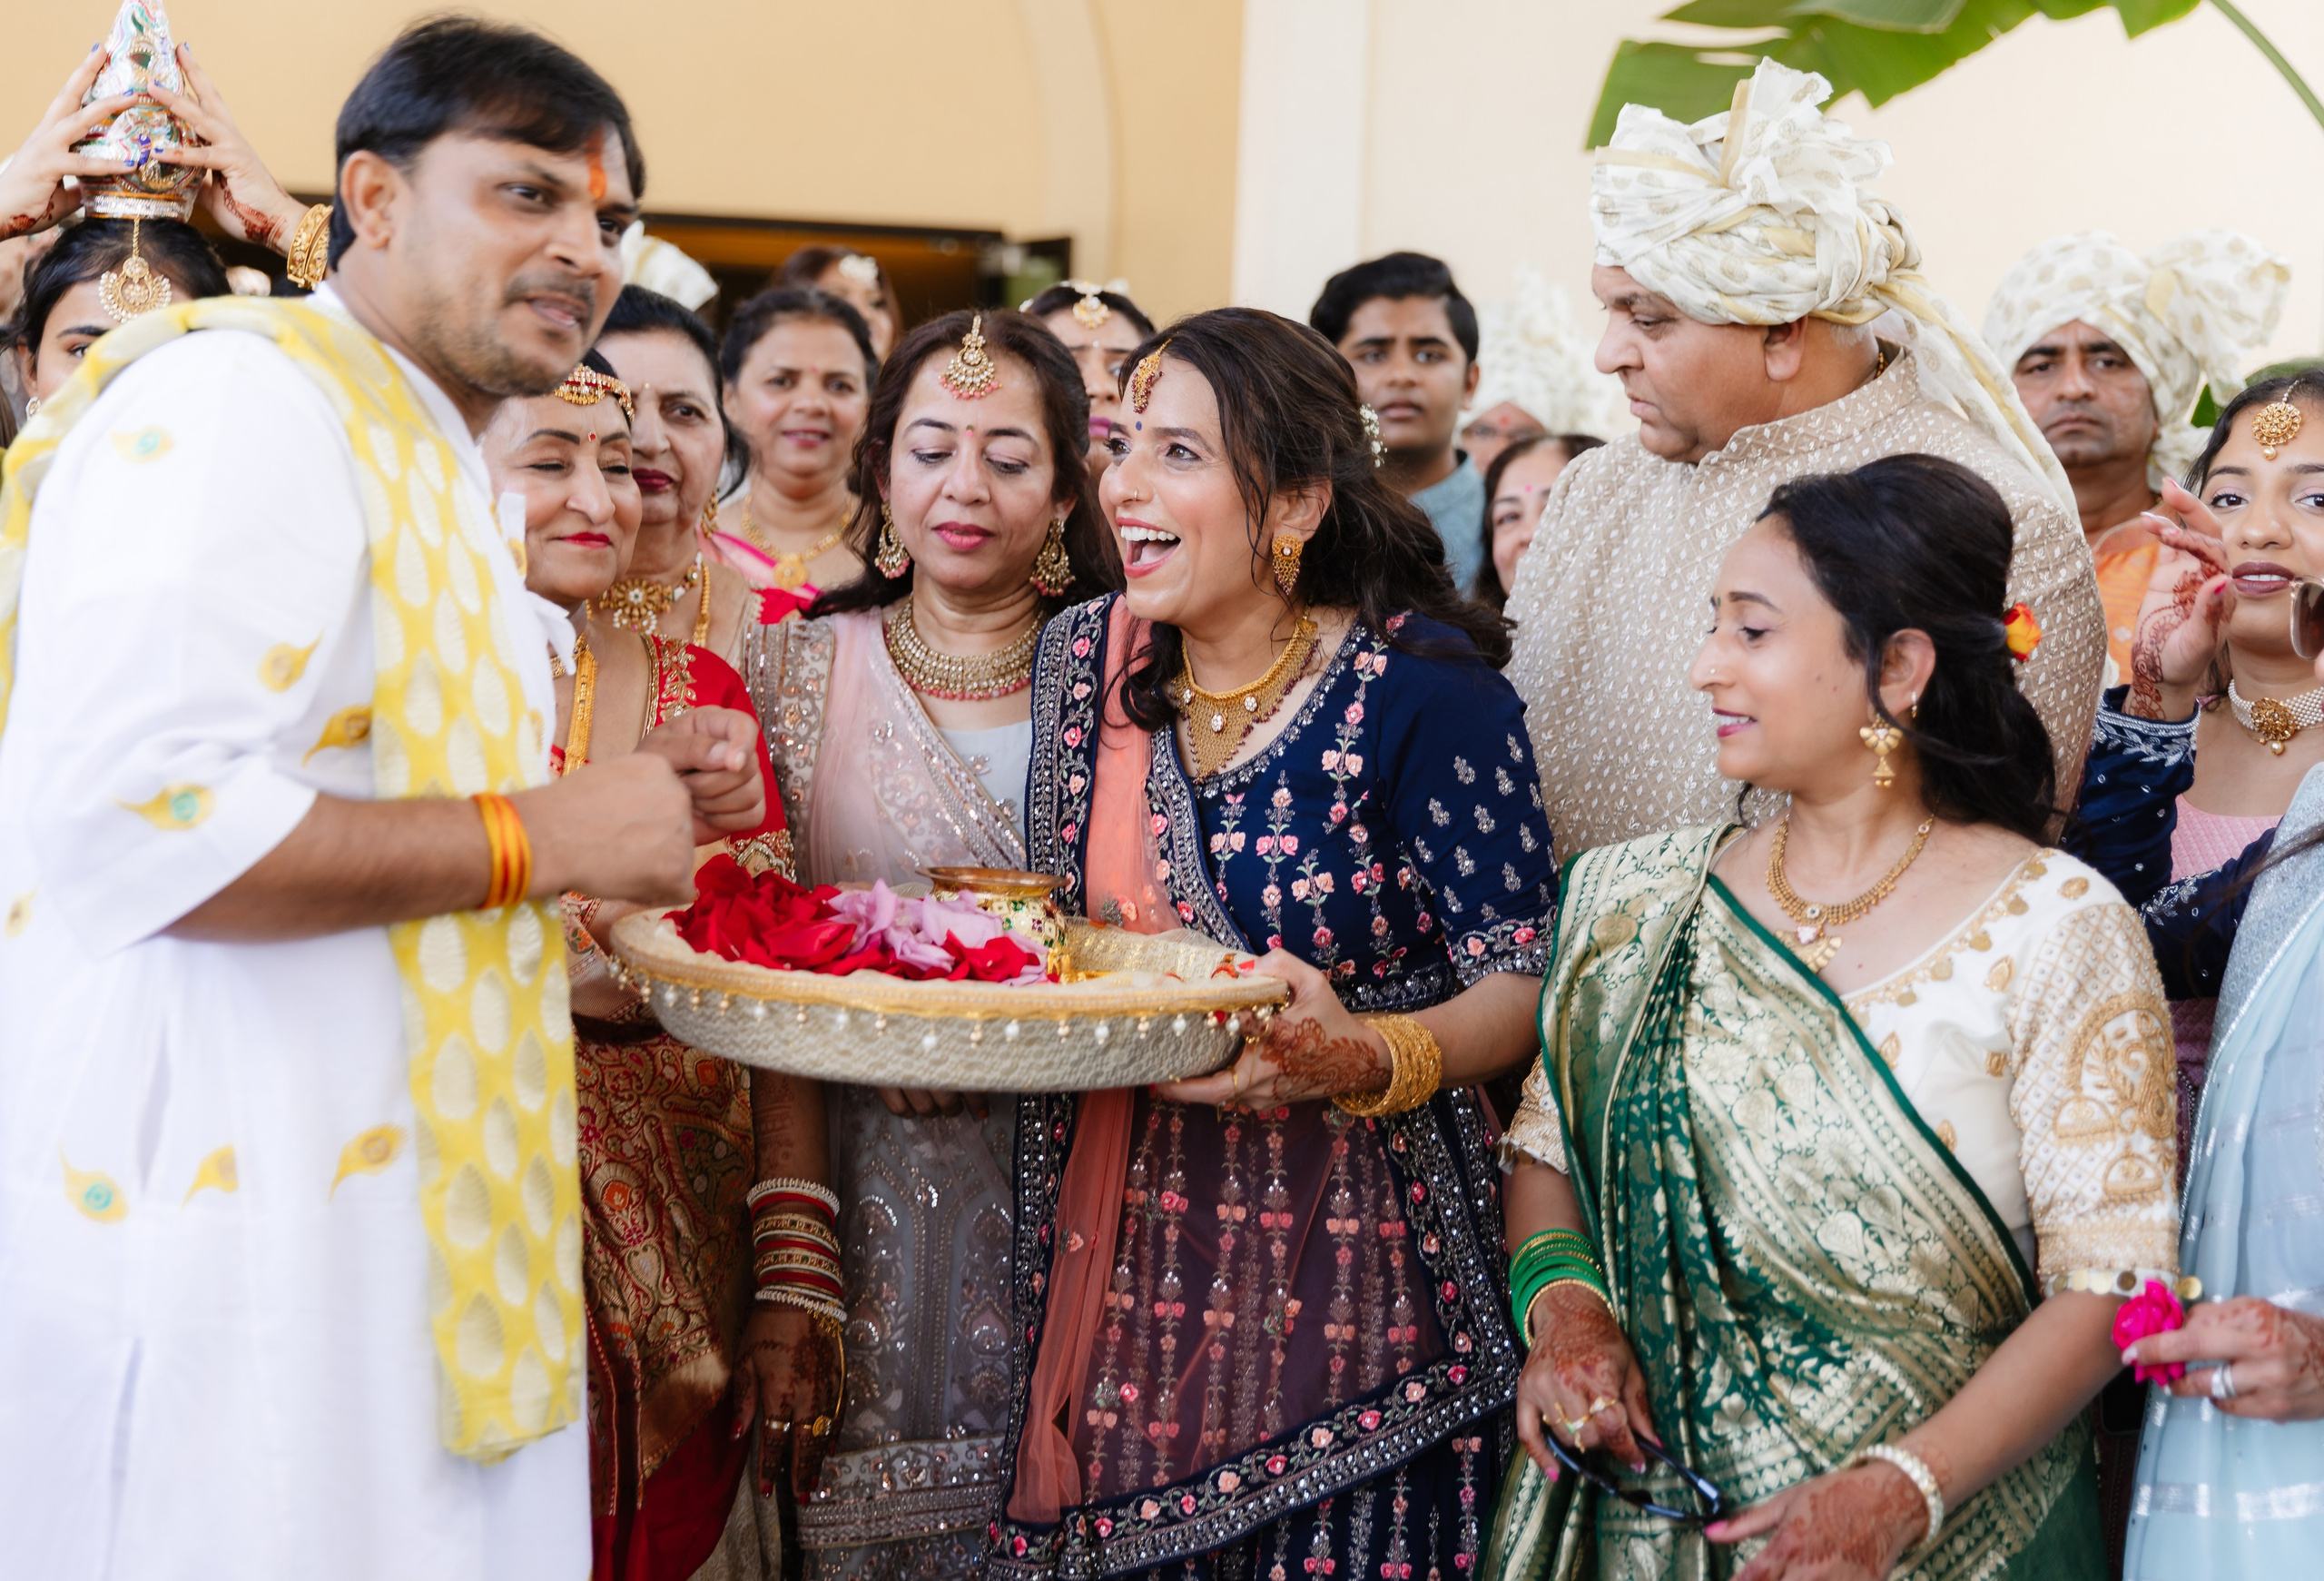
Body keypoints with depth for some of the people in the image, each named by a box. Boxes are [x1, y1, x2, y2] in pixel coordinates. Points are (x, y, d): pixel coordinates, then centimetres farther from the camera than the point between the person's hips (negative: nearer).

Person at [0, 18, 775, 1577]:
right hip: (228, 1255, -10)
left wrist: (633, 799, 11)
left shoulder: (425, 463, 20)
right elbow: (129, 816, -25)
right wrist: (538, 836, -16)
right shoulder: (238, 401, -13)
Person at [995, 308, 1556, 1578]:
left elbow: (1523, 982, -13)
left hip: (1343, 1276, -5)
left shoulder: (1419, 688, -13)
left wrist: (1366, 1057, -30)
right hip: (1116, 1269, 5)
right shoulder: (1083, 660, 4)